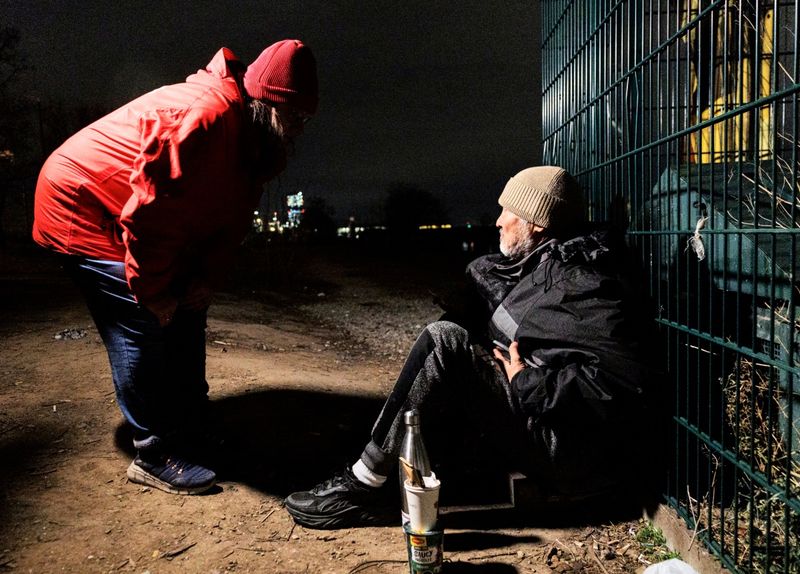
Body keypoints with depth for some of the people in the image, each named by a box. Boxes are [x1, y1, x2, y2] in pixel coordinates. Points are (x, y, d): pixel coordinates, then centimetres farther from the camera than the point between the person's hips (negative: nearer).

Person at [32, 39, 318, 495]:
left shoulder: (254, 137, -2)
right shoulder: (202, 117, -33)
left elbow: (233, 217, 2)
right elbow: (148, 213, -32)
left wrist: (207, 279, -8)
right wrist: (153, 292, -22)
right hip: (83, 207, -10)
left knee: (186, 315, 11)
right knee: (145, 327, -15)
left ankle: (192, 430, 23)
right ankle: (156, 456, -4)